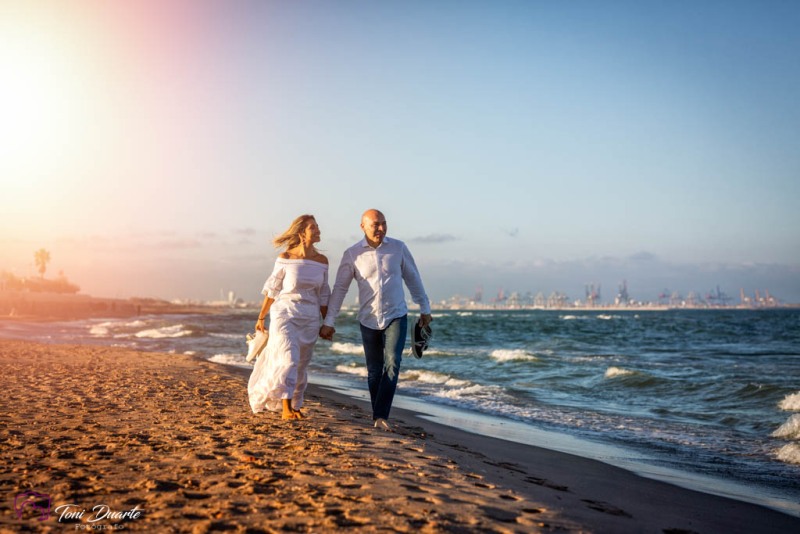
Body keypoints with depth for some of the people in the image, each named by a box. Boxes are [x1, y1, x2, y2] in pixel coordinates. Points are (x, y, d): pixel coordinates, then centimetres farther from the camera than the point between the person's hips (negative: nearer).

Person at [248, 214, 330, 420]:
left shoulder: (322, 261, 3)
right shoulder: (285, 258, -7)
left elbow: (323, 296, 10)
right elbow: (272, 290, 1)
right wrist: (261, 318, 5)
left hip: (310, 320, 4)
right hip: (285, 315, -4)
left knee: (301, 365, 10)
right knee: (288, 360, -15)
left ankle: (294, 405, 25)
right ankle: (286, 408, -9)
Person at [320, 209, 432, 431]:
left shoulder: (398, 247, -2)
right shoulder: (352, 254, -4)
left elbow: (413, 279, 9)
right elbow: (340, 288, 0)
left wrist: (424, 309, 12)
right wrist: (328, 321, -1)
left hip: (396, 317, 0)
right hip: (369, 320, 1)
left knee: (392, 363, -17)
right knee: (374, 371, 7)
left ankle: (381, 417, -17)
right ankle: (379, 416, 21)